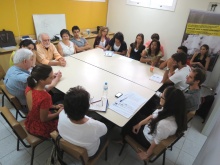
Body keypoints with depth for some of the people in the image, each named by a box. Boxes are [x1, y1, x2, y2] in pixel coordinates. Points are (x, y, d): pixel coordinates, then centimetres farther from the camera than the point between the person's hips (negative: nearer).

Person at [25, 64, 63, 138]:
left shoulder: (29, 88, -14)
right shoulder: (45, 97, -37)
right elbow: (44, 119, -24)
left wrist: (54, 106, 2)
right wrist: (58, 113, -9)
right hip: (41, 129, -7)